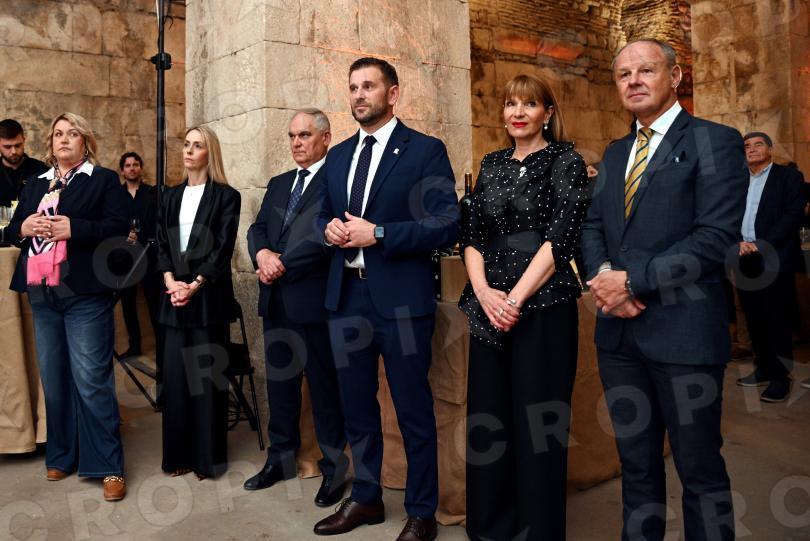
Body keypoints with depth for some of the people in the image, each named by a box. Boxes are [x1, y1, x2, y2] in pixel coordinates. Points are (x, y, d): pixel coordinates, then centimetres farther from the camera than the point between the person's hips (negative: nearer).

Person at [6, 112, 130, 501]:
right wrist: (24, 227, -5)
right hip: (42, 294, 6)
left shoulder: (104, 179, 2)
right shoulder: (34, 184, 19)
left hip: (85, 295, -6)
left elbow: (118, 228, -9)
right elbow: (12, 229, 18)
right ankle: (61, 455, 26)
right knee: (53, 379, 13)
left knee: (91, 381, -7)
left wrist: (72, 228, -20)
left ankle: (108, 466, 1)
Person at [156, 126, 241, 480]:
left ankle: (207, 456, 10)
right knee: (175, 373, 6)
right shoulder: (171, 197, 15)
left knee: (207, 373, 0)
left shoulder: (226, 196, -1)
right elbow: (162, 244, 8)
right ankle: (179, 453, 17)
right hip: (175, 293, 5)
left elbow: (223, 248, -8)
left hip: (208, 294, -4)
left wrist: (195, 285, -15)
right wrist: (170, 281, -8)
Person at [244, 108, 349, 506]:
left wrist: (282, 265, -12)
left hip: (314, 298, -7)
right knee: (279, 381, 15)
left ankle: (333, 465, 17)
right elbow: (258, 228, 12)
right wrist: (262, 253, -10)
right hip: (276, 299, 7)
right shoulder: (278, 185, 18)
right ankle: (281, 458, 29)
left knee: (324, 385, 3)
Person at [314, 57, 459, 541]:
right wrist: (329, 229, -3)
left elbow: (448, 225, -12)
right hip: (346, 298, 6)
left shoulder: (426, 150, -4)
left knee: (414, 411, 6)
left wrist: (377, 233, -19)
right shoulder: (338, 156, 14)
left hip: (401, 300, -6)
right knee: (357, 407, 17)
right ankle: (366, 499, 35)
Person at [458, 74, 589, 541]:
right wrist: (483, 291, -9)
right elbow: (472, 234, 8)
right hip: (489, 306, 5)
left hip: (543, 305, -4)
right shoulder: (493, 164, 14)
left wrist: (516, 298, -17)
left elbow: (560, 238, -11)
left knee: (536, 423, 2)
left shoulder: (566, 161, 0)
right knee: (487, 417, 9)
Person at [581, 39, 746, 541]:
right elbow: (593, 226, 12)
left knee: (699, 466, 7)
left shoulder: (715, 141, -4)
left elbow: (716, 236, -14)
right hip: (620, 331, 6)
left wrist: (633, 280, -16)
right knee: (637, 462, 17)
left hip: (682, 330, -6)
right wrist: (604, 275, -8)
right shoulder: (615, 153, 16)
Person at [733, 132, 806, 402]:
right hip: (744, 259, 5)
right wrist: (739, 243, -8)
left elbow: (793, 215, -9)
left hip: (774, 259, -5)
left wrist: (762, 245, -16)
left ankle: (781, 377, 5)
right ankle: (764, 368, 22)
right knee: (753, 318, 10)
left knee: (776, 319, -3)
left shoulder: (788, 176, 1)